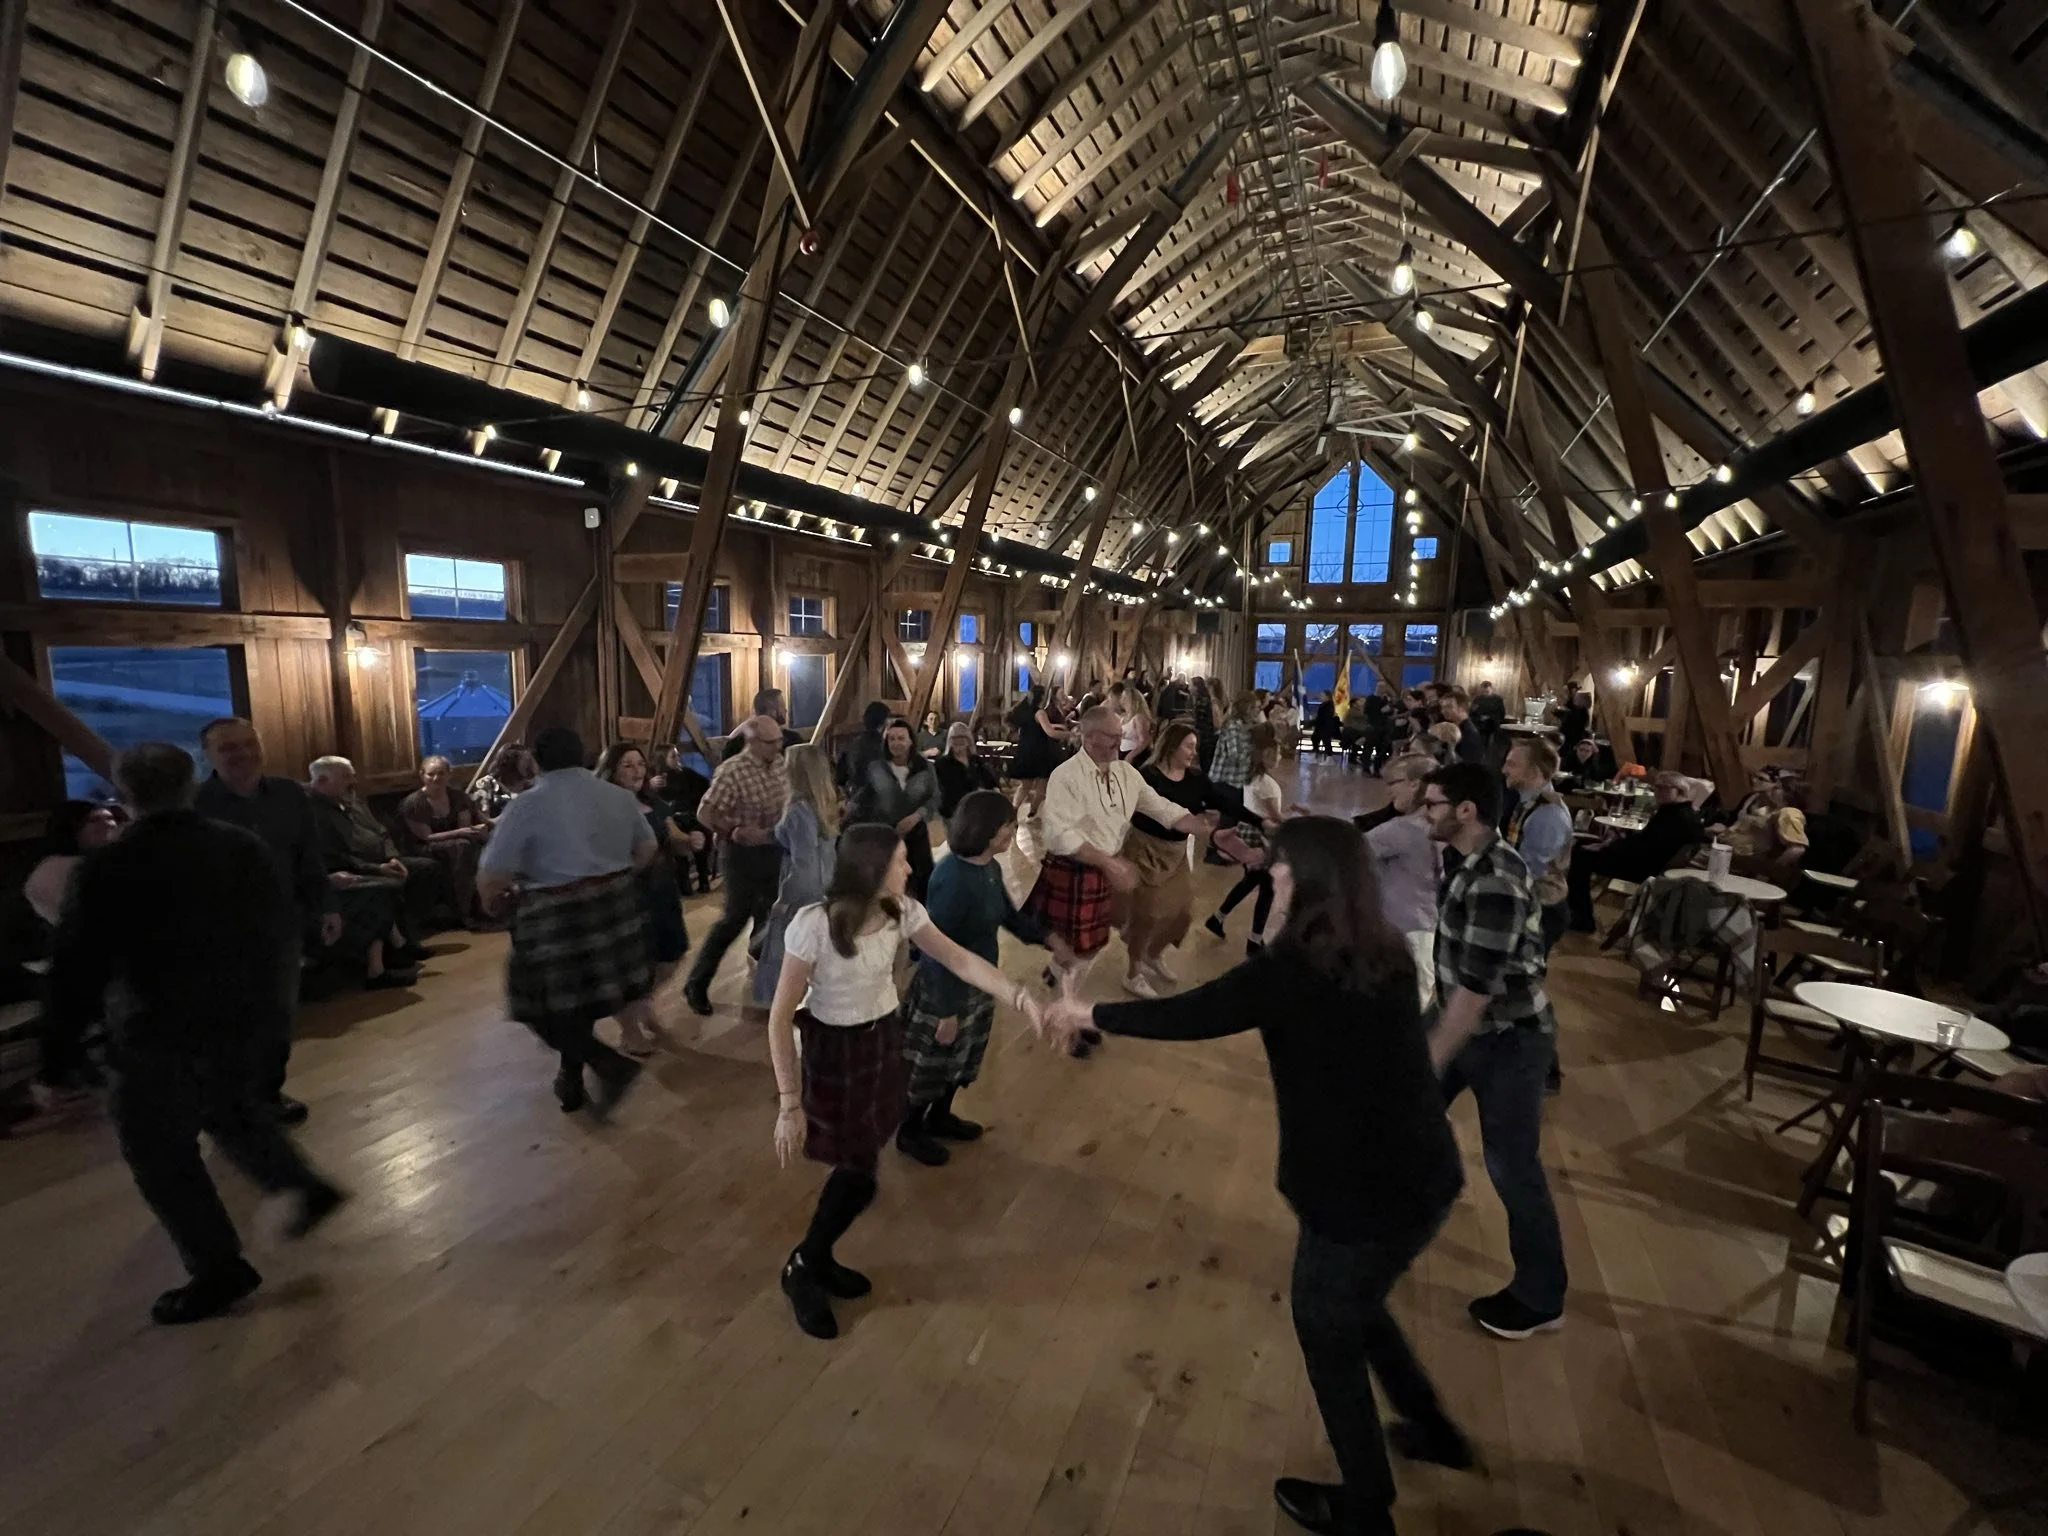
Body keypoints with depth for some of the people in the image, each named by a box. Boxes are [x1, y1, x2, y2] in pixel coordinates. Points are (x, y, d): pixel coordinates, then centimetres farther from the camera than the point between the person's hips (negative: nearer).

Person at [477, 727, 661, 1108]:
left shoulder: (527, 805, -10)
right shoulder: (620, 796, 6)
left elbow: (490, 877, -11)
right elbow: (648, 850, 15)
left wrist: (493, 902, 11)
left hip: (556, 917, -6)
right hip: (617, 906, 6)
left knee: (547, 1006, 8)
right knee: (579, 995, 21)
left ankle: (610, 1064, -4)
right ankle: (571, 1081, 31)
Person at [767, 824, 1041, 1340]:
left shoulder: (901, 911, -12)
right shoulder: (813, 925, -28)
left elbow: (960, 960, -9)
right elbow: (780, 1018, -20)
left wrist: (1021, 996, -22)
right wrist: (789, 1104, -19)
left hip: (885, 1042, 6)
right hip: (834, 1052, -5)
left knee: (856, 1166, 18)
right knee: (859, 1176, 3)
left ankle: (818, 1259, 43)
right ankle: (801, 1269, 31)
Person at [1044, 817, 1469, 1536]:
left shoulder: (1291, 971, -23)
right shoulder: (1386, 958, -1)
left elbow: (1185, 1017, -14)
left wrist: (1089, 1012, -1)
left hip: (1362, 1196, -7)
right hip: (1423, 1179, 7)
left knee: (1326, 1331, 20)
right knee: (1353, 1306, 32)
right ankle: (1433, 1428, 52)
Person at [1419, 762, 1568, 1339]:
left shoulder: (1496, 884, -30)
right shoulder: (1473, 863, -1)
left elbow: (1476, 990, -29)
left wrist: (1428, 1064, -23)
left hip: (1509, 1040, -9)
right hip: (1468, 1025, 9)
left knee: (1512, 1168, 6)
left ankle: (1539, 1300, 27)